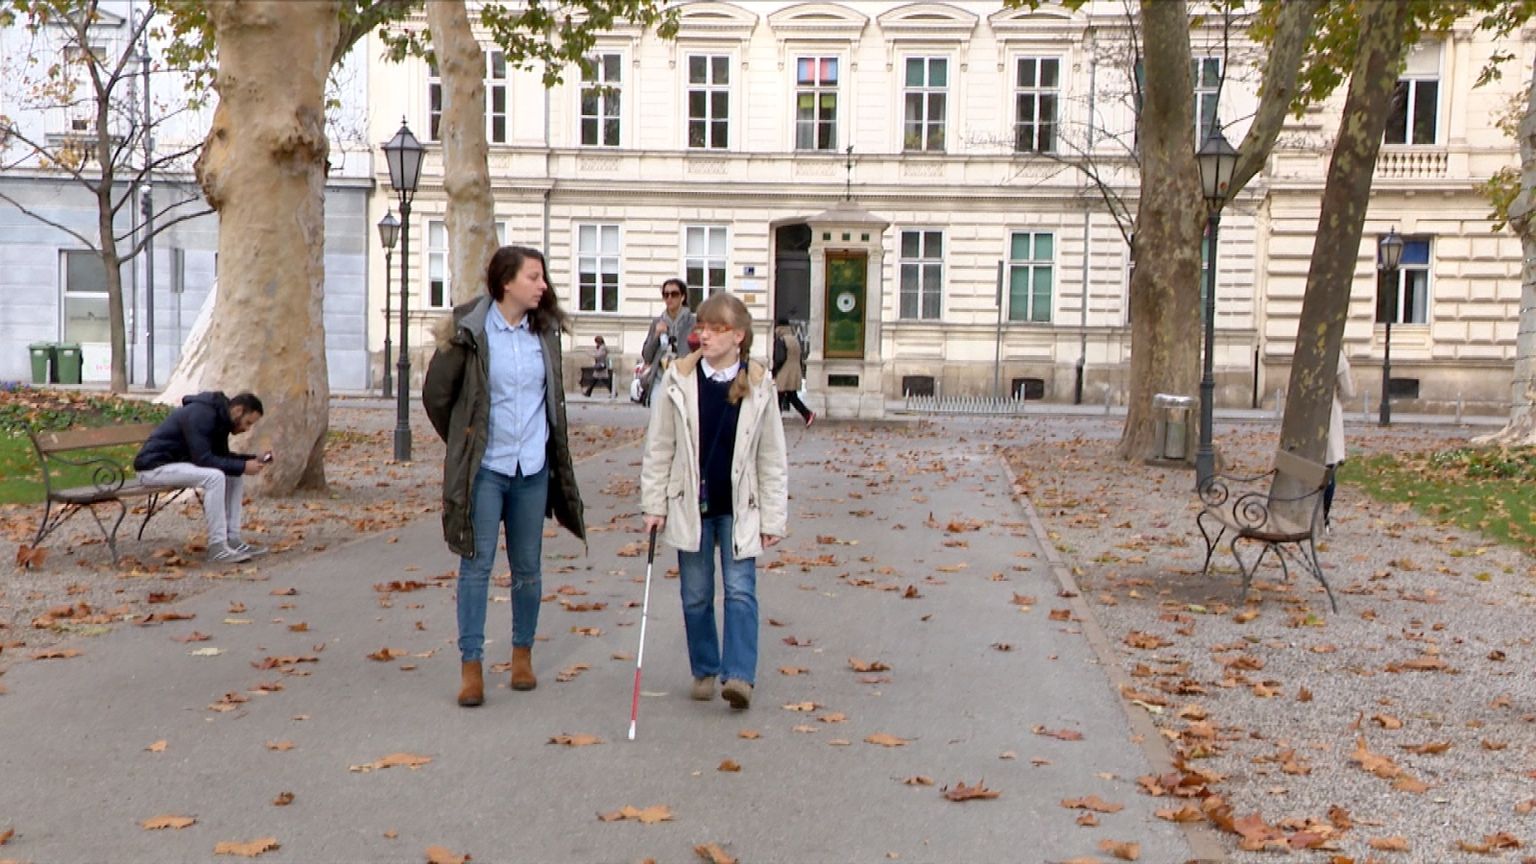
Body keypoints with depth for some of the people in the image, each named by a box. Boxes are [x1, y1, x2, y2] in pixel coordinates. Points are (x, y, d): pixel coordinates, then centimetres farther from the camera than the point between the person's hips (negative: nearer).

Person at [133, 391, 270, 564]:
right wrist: (242, 467, -25)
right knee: (214, 476, -29)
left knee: (234, 475, 0)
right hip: (154, 466, -10)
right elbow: (203, 459, -29)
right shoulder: (201, 415, -24)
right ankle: (217, 548, -24)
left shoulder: (220, 418, 5)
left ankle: (233, 540, 0)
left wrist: (253, 459, -1)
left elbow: (221, 455, 14)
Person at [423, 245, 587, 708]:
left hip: (533, 467, 4)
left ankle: (523, 654, 26)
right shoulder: (469, 332, -10)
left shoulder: (544, 331, 3)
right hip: (485, 468, -4)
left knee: (527, 566, 11)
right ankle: (471, 665, 7)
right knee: (476, 564, 0)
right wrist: (462, 443, 9)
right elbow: (436, 393, 0)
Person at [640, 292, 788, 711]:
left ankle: (739, 674, -4)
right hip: (690, 504, 1)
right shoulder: (678, 379, -4)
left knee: (740, 589, -6)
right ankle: (704, 671, 24)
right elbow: (658, 447, 1)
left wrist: (773, 517, -1)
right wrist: (654, 503, -1)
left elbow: (772, 457, 0)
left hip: (739, 507, -1)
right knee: (696, 594, 9)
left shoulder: (759, 384, -5)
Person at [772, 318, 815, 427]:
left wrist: (774, 371, -9)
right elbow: (800, 358, 13)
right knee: (793, 397, 13)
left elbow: (780, 359, -20)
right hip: (795, 375, 7)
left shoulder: (781, 340, -14)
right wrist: (801, 372, 20)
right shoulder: (796, 340, 9)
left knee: (778, 399, 1)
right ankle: (808, 414, -1)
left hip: (783, 375, -7)